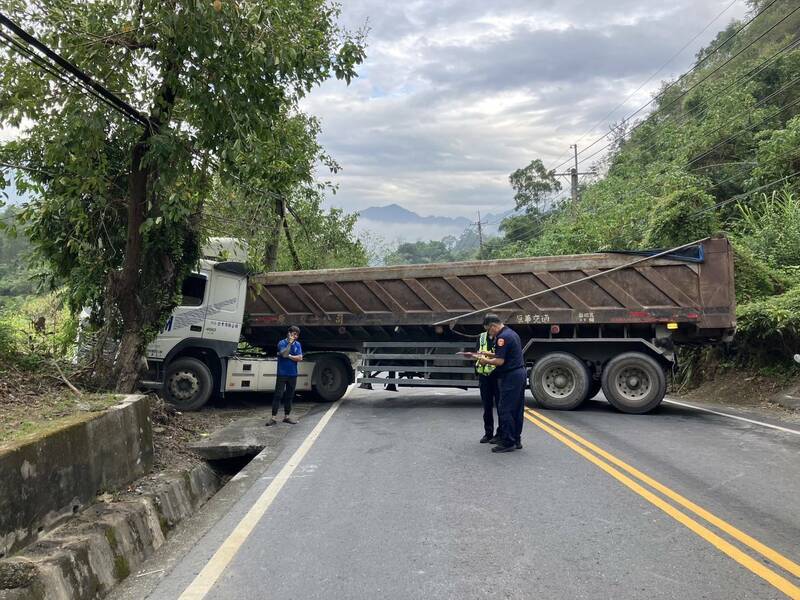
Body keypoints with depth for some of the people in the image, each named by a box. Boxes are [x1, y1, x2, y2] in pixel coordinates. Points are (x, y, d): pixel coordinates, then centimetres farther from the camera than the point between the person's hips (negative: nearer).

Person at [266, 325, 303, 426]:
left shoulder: (297, 344, 6)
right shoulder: (282, 343, -5)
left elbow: (300, 358, -3)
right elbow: (284, 354, -22)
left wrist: (288, 356, -10)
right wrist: (290, 342, -22)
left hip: (293, 374, 4)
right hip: (282, 374, -4)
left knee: (289, 396, 10)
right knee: (278, 395, -5)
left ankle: (287, 416, 20)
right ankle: (273, 417, -4)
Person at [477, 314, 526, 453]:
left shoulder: (502, 337, -16)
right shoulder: (512, 333, 15)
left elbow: (500, 361, -22)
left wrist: (486, 361, -6)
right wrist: (491, 355, 17)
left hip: (510, 377, -10)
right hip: (520, 373, 10)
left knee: (505, 410, -4)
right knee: (517, 409, 14)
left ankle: (508, 443, -1)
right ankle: (516, 440, 21)